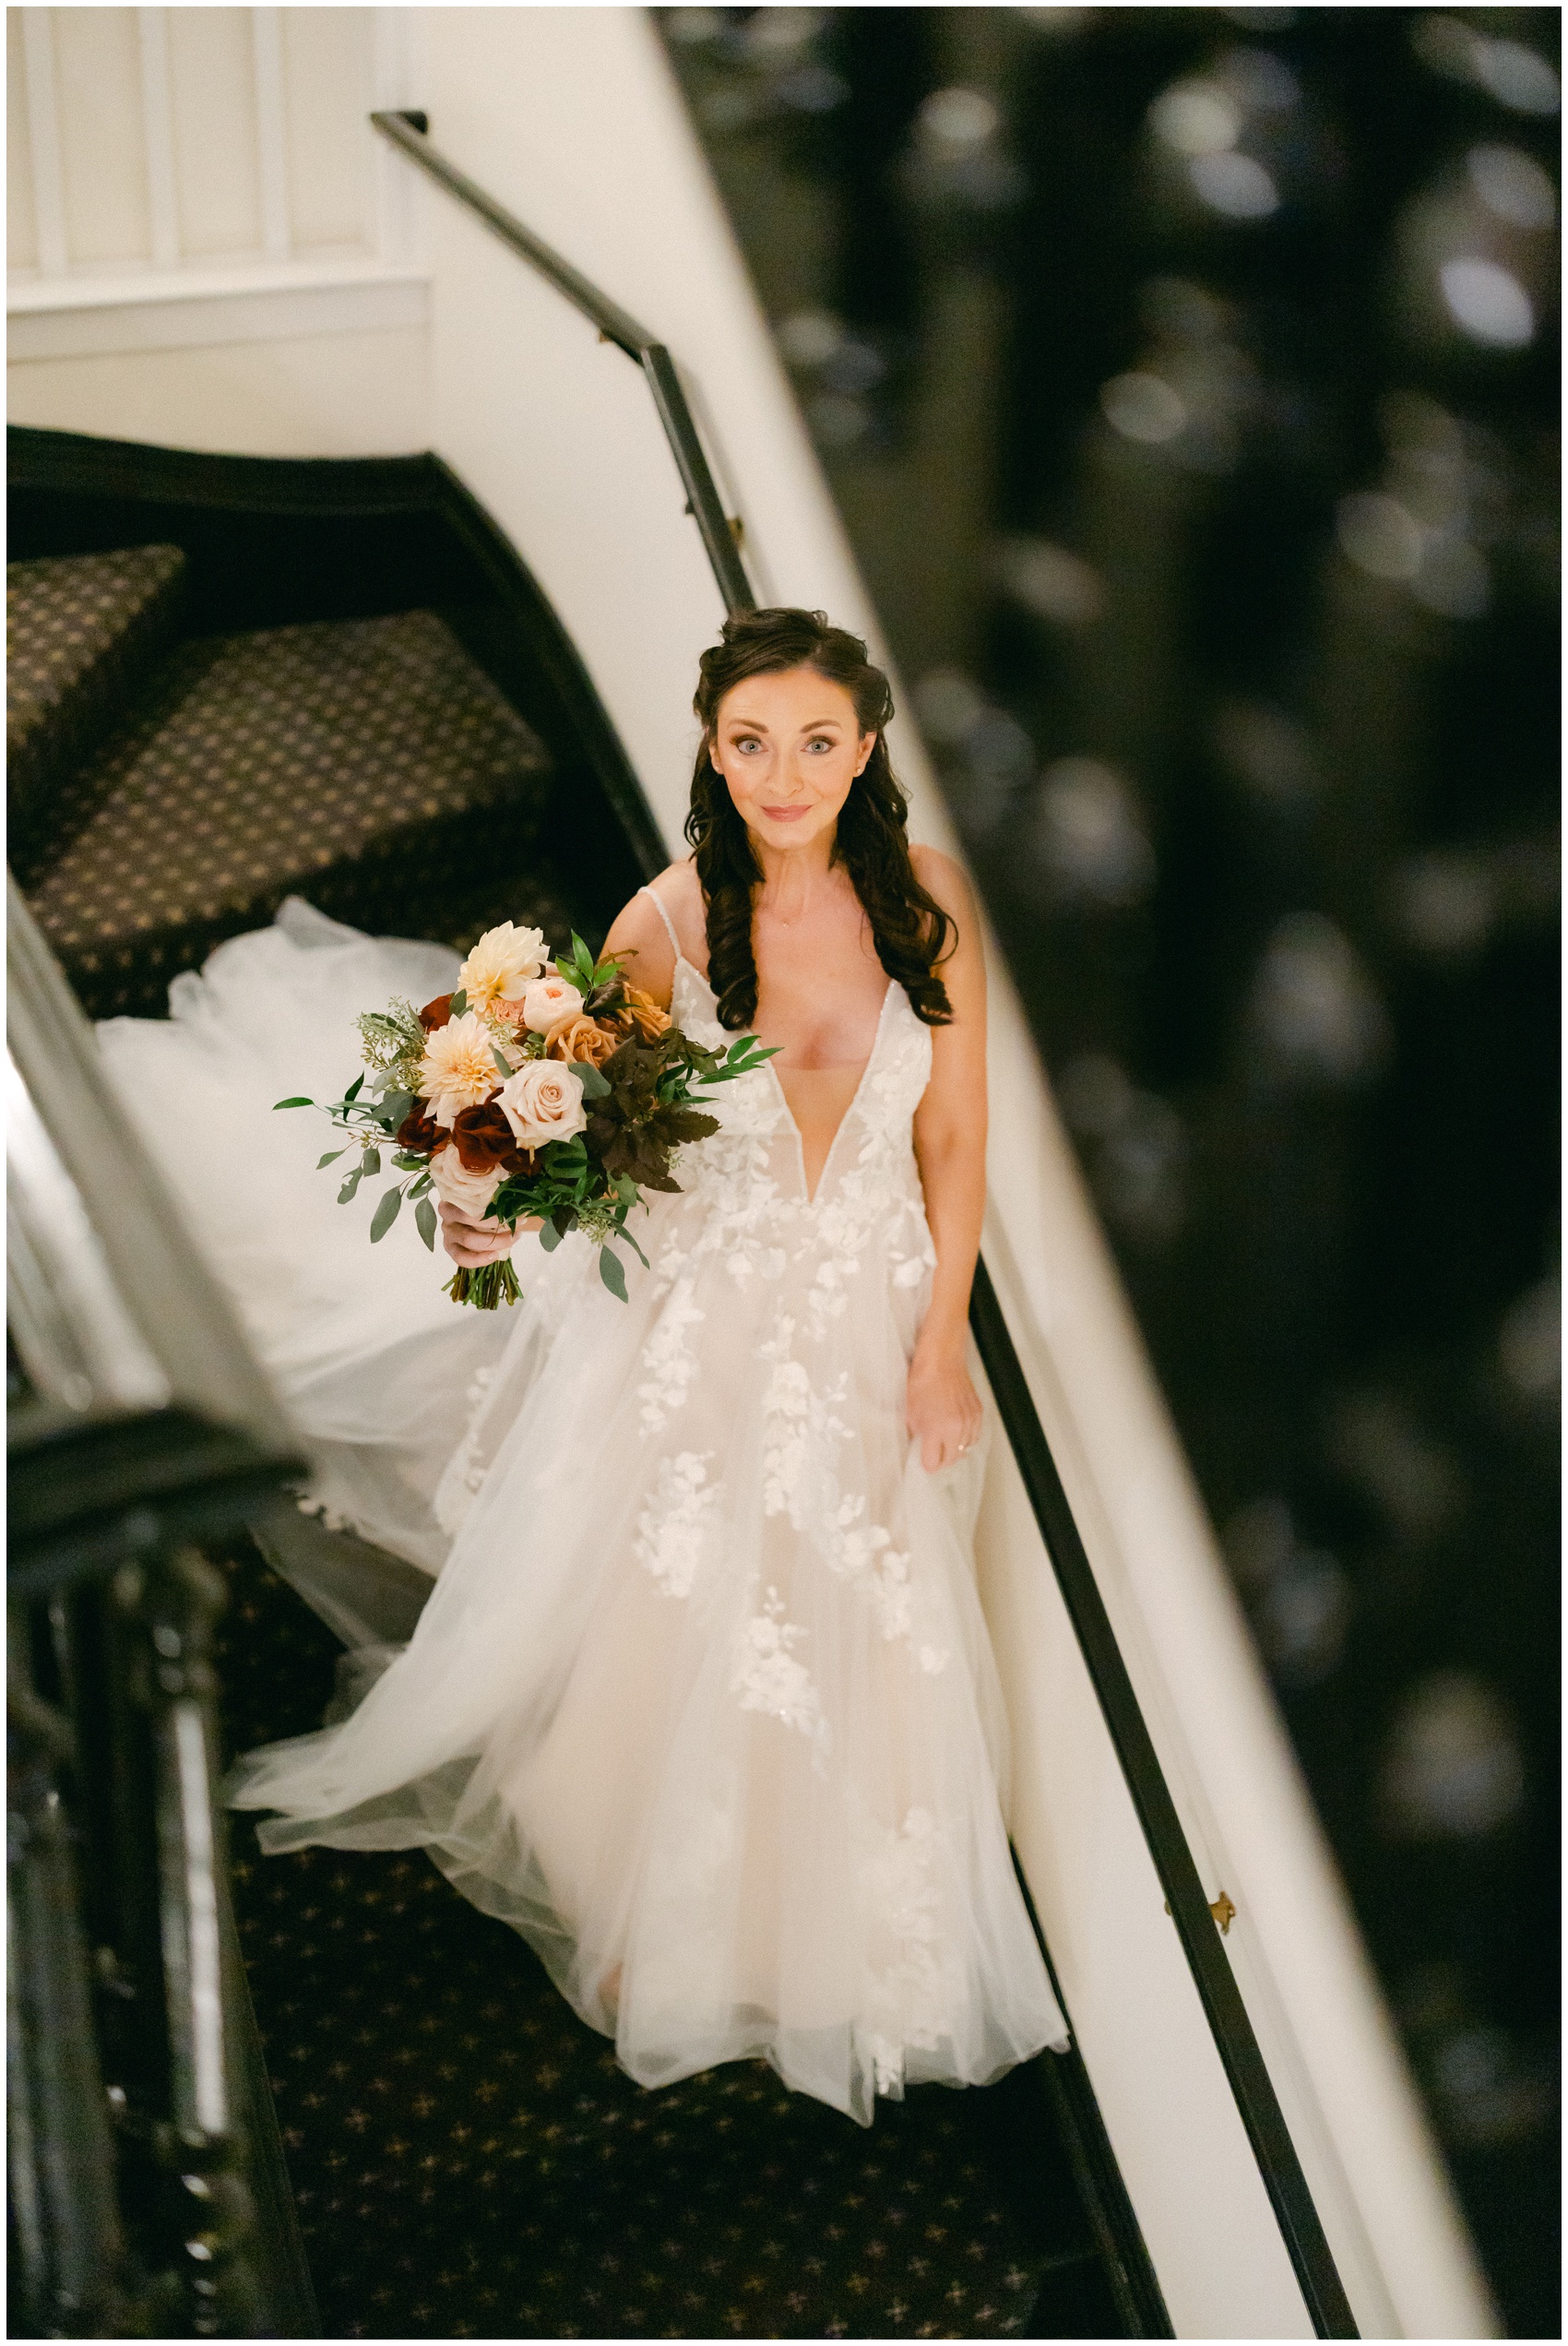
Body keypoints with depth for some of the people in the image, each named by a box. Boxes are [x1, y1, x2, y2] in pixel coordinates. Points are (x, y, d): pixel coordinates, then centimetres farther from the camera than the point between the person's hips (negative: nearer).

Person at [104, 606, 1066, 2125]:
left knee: (862, 1647, 10)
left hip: (873, 1319, 2)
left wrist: (941, 1344, -2)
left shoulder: (927, 899, -9)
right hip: (692, 1322, -2)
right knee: (667, 1640, 6)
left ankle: (831, 1936, 40)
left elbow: (955, 1134, -2)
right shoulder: (665, 923, -15)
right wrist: (505, 1211, -24)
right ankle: (661, 1936, 34)